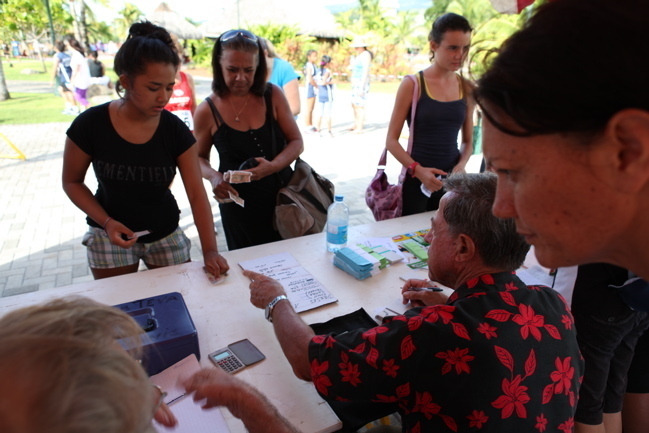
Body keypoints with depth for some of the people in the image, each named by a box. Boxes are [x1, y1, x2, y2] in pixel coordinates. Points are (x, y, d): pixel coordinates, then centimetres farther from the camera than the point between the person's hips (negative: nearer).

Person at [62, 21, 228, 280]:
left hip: (165, 234, 1)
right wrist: (106, 222, -19)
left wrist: (210, 250, -25)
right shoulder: (91, 125, -17)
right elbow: (72, 182, -4)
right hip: (110, 236, -1)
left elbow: (196, 193, -16)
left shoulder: (175, 130, -15)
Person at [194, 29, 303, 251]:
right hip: (238, 204, -1)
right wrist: (214, 177, -15)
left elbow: (296, 142, -1)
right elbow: (199, 158, 7)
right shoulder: (207, 111, -7)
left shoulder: (273, 95, -5)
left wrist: (273, 166, -19)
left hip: (282, 195, 1)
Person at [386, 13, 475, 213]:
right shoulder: (412, 85, -8)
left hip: (451, 181, 4)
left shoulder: (467, 89, 4)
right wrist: (417, 169, -20)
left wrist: (461, 165, -8)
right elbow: (391, 140, -7)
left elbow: (467, 141, 12)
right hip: (417, 180, -3)